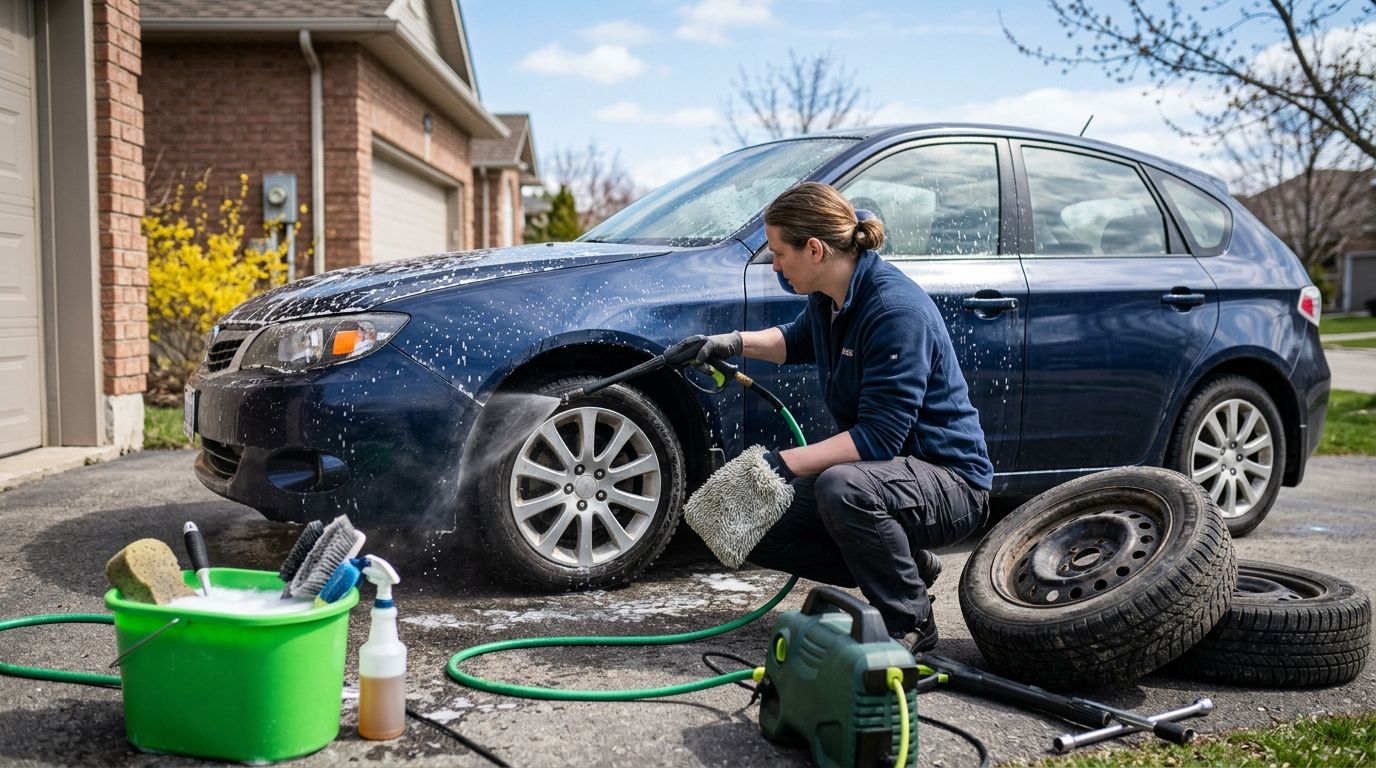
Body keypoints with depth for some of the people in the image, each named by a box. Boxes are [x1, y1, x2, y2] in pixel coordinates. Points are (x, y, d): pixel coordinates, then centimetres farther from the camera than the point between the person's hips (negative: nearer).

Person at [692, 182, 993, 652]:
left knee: (841, 487, -39)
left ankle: (911, 623, -14)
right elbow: (799, 341, 27)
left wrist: (785, 464, -32)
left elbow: (879, 436, -31)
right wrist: (736, 343, 9)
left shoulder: (897, 309, -26)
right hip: (887, 468, 9)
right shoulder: (828, 299, 2)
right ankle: (907, 565, 9)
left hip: (949, 479, -9)